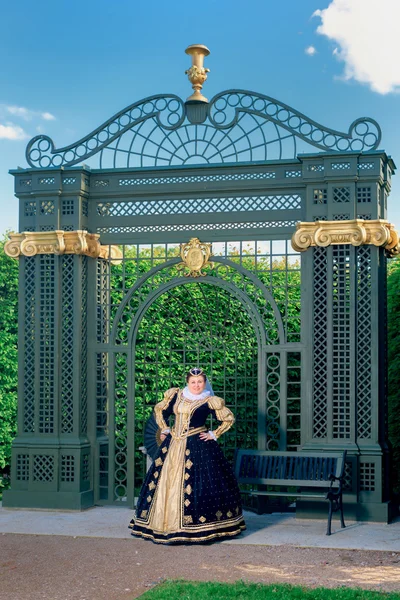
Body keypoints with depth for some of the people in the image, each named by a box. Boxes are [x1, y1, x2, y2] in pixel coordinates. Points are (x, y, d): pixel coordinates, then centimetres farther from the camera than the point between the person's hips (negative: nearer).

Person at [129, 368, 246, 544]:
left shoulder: (209, 402, -5)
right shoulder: (176, 396, 7)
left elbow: (229, 419, -1)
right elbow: (159, 410, 21)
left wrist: (214, 435, -4)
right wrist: (164, 429, 12)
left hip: (198, 446, -5)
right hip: (173, 444, 5)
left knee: (196, 484, -7)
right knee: (166, 482, 6)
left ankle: (197, 525, 0)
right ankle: (165, 522, 15)